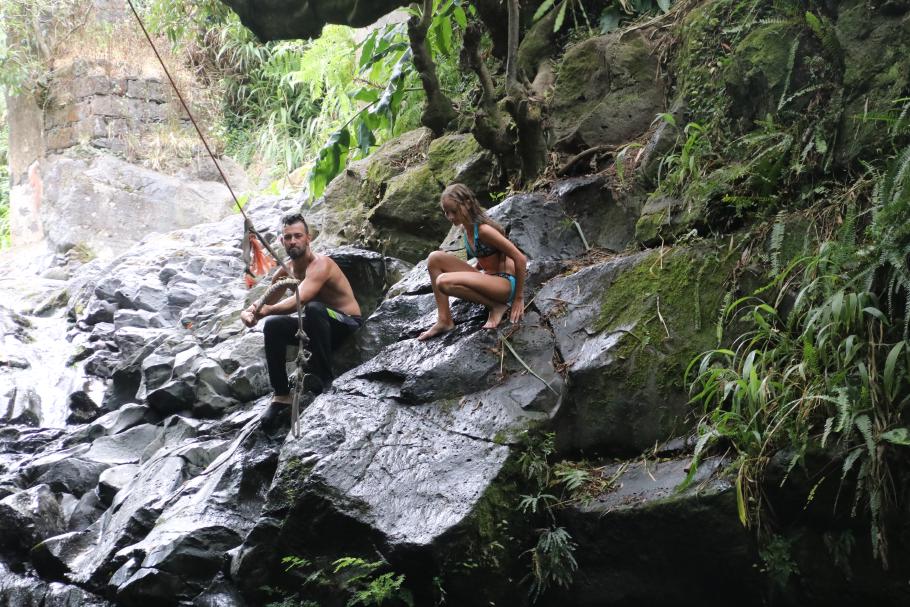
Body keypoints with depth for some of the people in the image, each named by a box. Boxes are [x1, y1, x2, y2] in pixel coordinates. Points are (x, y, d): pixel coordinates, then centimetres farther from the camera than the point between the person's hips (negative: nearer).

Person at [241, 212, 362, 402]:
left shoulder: (320, 264, -22)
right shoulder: (285, 271, 3)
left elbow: (299, 300, -38)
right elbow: (264, 303, 4)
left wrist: (268, 310, -48)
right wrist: (248, 312, -20)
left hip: (348, 325, -8)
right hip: (320, 323, 8)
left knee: (313, 308, -36)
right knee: (272, 325, -8)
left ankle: (326, 378, -28)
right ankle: (282, 395, -4)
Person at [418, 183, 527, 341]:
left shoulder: (483, 230, -21)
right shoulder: (465, 228, 6)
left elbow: (520, 259, -20)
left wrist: (518, 298, -14)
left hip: (505, 282, -9)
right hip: (487, 277, 9)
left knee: (444, 282, -27)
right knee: (435, 258, -3)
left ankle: (496, 306, -10)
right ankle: (444, 320, -5)